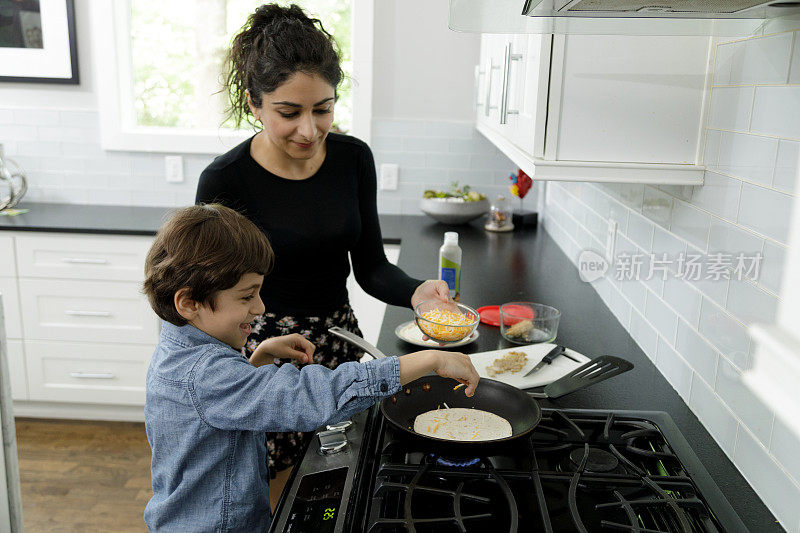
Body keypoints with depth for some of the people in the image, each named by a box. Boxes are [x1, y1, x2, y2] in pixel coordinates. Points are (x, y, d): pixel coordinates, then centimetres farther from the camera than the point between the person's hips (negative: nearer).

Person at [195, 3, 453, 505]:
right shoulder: (225, 181, -16)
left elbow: (370, 265, -1)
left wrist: (416, 291, -20)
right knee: (272, 508, 5)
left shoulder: (353, 158, -5)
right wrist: (255, 351, -22)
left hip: (341, 340, 4)